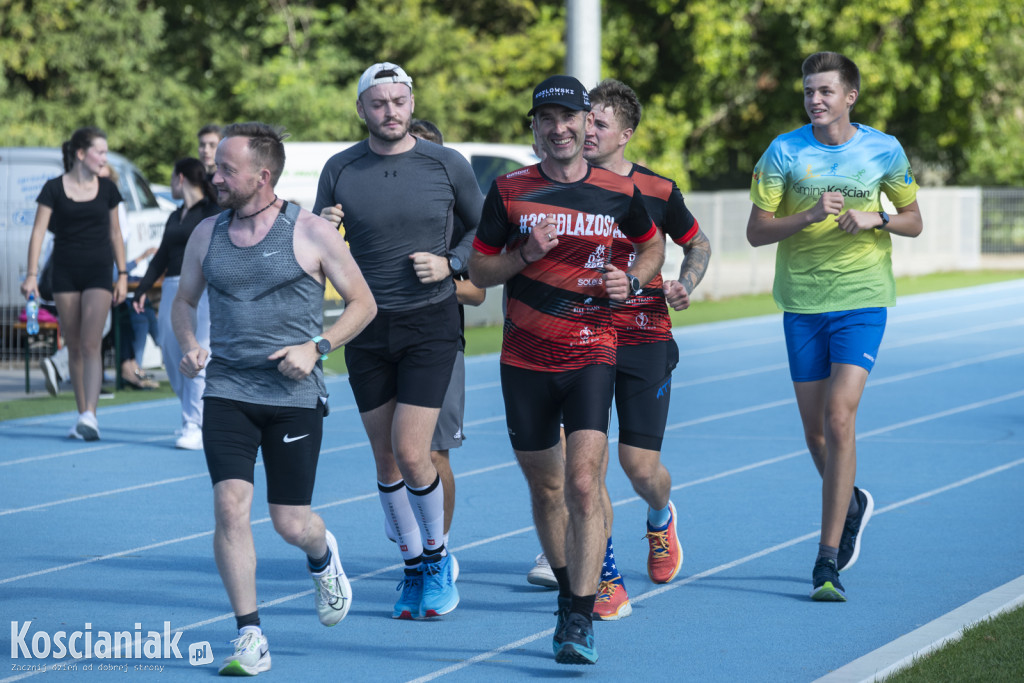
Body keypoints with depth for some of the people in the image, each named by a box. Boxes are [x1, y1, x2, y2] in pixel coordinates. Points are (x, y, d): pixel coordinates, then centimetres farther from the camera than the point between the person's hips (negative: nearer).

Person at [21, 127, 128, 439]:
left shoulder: (107, 189, 5)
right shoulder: (54, 188, -1)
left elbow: (115, 234, 13)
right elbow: (38, 232, -3)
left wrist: (122, 275, 10)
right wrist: (31, 275, -11)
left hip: (98, 272, 0)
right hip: (65, 272, 0)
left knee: (91, 343, -13)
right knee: (74, 347, 5)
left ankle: (90, 415, -19)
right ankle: (82, 416, 14)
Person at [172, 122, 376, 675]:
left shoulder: (312, 233, -5)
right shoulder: (206, 235, 6)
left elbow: (363, 303, 2)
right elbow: (184, 300, 20)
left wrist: (316, 346, -12)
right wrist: (188, 345, 0)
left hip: (294, 396, -2)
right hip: (226, 392, 2)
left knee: (291, 523, 1)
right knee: (230, 505, -14)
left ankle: (322, 555, 40)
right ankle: (249, 635, -5)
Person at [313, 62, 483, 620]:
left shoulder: (447, 165, -3)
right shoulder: (339, 171, 1)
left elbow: (485, 230, 9)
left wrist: (448, 263, -9)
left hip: (430, 325, -2)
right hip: (367, 328, 3)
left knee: (411, 453, -12)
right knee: (386, 459, 7)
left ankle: (437, 558, 12)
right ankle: (414, 570, 23)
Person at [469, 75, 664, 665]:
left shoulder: (619, 192, 1)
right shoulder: (509, 191, 1)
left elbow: (652, 246, 19)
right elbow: (479, 270, 7)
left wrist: (632, 280, -1)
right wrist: (525, 255, -12)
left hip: (592, 356, -2)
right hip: (525, 360, 2)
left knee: (582, 485, -16)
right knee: (545, 488, 12)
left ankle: (581, 620, -14)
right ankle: (570, 592, 32)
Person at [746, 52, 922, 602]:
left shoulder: (884, 150, -1)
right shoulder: (784, 152, -3)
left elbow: (913, 220, 10)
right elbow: (756, 231, -4)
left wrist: (874, 218, -11)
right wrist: (810, 215, -20)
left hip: (862, 300, -2)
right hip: (801, 304, 2)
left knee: (839, 419, -15)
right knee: (815, 432, 8)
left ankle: (828, 562, -12)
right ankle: (851, 504, 41)